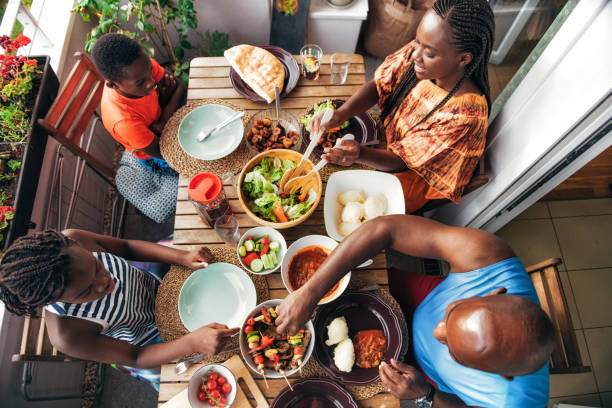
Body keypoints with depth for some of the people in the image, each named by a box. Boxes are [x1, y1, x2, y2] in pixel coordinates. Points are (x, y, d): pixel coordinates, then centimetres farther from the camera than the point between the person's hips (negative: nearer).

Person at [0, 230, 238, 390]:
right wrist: (192, 342, -44)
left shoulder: (71, 242, -32)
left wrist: (183, 257, -27)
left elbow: (127, 247, -12)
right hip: (147, 342, -4)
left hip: (156, 285, 4)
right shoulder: (66, 335, -38)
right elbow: (136, 358, -25)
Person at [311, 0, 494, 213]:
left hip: (418, 176, -5)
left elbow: (402, 161, -32)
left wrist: (360, 154, -52)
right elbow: (379, 84, -14)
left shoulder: (466, 117, -37)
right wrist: (341, 113, -33)